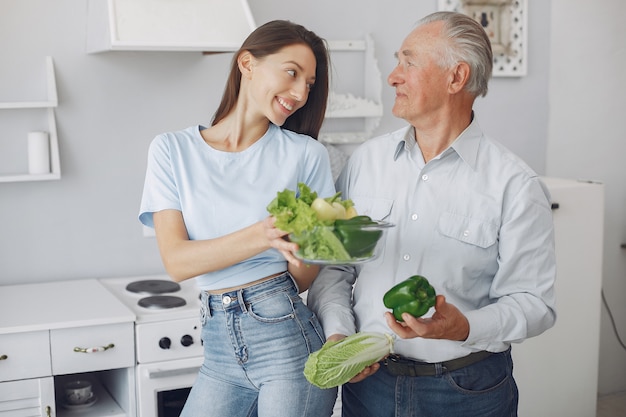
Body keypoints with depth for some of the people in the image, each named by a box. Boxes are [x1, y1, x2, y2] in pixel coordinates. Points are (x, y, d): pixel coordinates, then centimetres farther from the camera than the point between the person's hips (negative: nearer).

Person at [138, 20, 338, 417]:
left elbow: (304, 280, -1)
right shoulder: (173, 150, 1)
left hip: (288, 336, -1)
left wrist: (298, 250, -25)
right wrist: (262, 235, -26)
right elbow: (176, 261, -10)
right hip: (220, 345, 2)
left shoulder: (306, 154, 0)